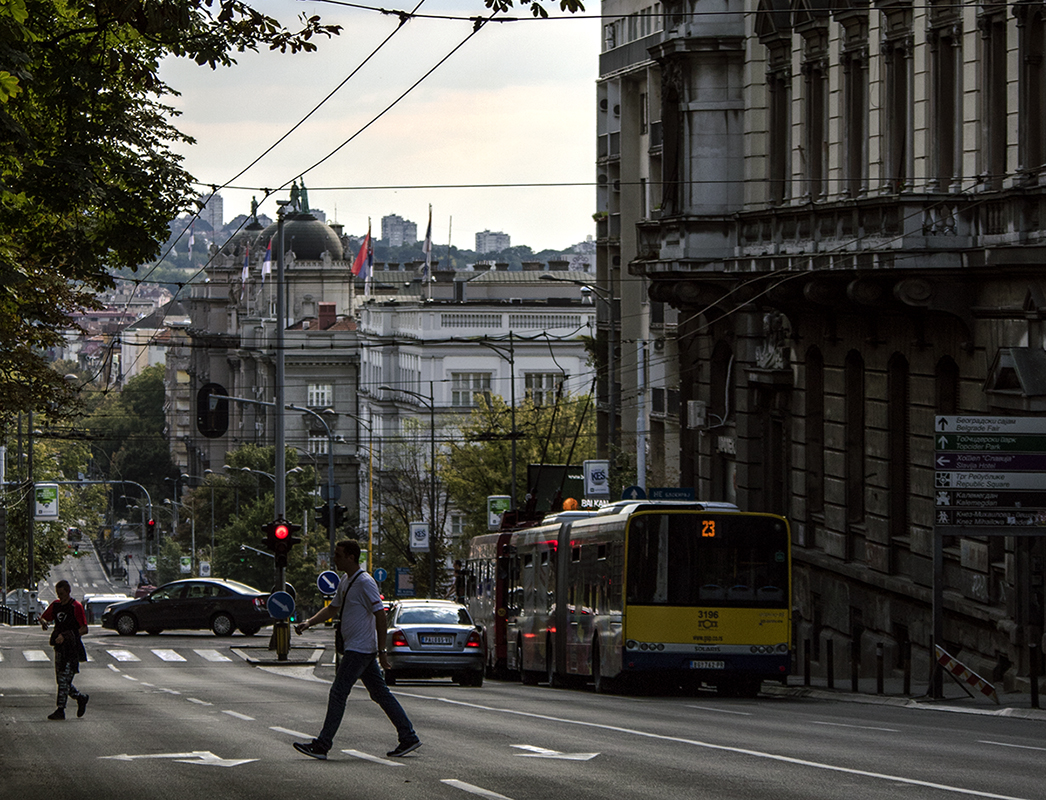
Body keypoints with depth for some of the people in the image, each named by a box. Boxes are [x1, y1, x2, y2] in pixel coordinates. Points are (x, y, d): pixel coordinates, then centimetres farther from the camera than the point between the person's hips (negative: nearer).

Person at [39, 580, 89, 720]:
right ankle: (81, 698, 29)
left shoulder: (76, 607, -9)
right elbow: (44, 617, 21)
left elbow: (84, 629, -11)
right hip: (60, 648, 7)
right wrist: (43, 622, -5)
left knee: (64, 680, -10)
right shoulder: (56, 605, 11)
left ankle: (60, 710, -9)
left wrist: (65, 636, -19)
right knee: (61, 681, 11)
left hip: (72, 648, -7)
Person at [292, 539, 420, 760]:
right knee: (380, 693, 11)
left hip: (359, 650, -10)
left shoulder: (365, 583, -17)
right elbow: (332, 609, 24)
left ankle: (321, 746, -5)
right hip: (354, 648, 10)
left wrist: (381, 652, -18)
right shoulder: (345, 581, 13)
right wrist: (308, 623, 10)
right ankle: (409, 737, 13)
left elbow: (380, 617, -18)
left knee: (338, 694, -8)